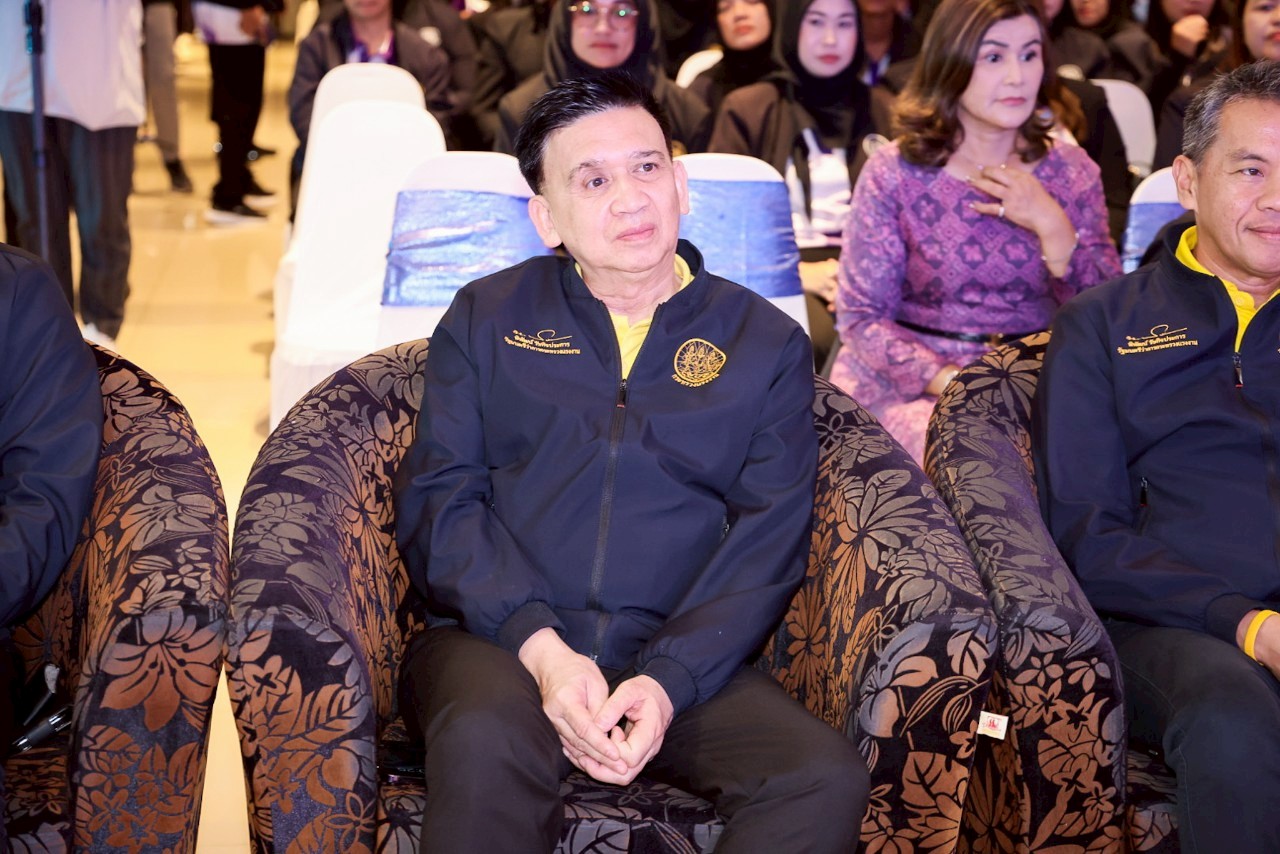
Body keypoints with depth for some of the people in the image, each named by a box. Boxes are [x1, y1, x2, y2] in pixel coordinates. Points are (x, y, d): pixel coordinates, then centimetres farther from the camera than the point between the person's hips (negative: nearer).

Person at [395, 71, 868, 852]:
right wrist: (539, 646, -13)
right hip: (501, 643, -1)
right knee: (484, 742, -36)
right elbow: (436, 501, 3)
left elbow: (769, 541, 4)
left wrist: (669, 680, -13)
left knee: (827, 778, -26)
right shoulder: (486, 319, 13)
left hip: (684, 662, 1)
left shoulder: (767, 343, 13)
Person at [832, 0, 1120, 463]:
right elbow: (860, 317, -6)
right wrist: (949, 380, -20)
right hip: (916, 384, -3)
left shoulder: (1072, 171, 4)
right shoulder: (893, 175, -4)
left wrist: (1052, 227, -14)